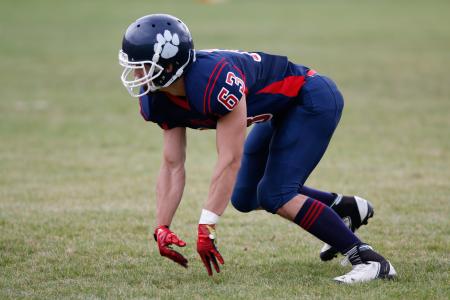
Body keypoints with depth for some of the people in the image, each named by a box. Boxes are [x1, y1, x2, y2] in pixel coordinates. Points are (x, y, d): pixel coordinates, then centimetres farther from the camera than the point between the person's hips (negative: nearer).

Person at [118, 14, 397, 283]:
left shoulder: (215, 79, -37)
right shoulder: (158, 101, -10)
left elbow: (230, 160, -34)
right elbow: (173, 166, -4)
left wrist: (206, 228, -32)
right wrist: (162, 228, -12)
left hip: (313, 99, -9)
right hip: (283, 109, 9)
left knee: (275, 196, -18)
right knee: (245, 197, 14)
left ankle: (370, 260, -15)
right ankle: (345, 207, 26)